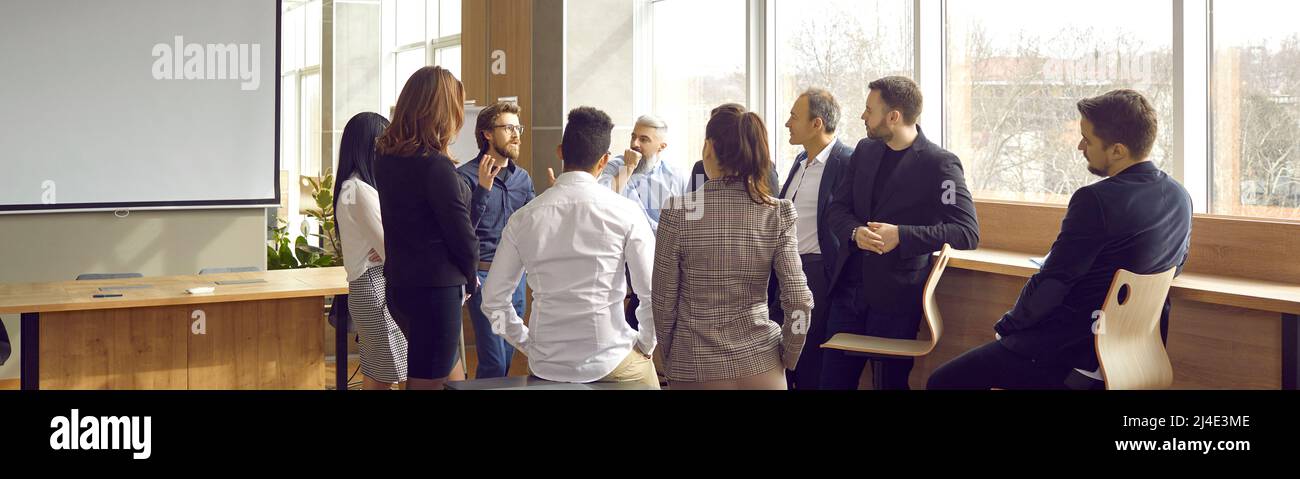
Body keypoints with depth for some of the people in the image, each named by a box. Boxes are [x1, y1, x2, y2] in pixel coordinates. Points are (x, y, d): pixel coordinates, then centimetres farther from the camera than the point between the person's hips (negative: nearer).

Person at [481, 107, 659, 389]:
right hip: (611, 363, -3)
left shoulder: (524, 218, -1)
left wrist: (527, 345, 14)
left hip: (545, 365, 3)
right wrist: (646, 345, 4)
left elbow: (493, 299, 5)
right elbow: (655, 291, -10)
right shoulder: (625, 212, -9)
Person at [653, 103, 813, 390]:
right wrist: (786, 361, 6)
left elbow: (664, 300, -6)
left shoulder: (678, 212, -11)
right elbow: (799, 302, -9)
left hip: (694, 370, -1)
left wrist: (670, 363, 7)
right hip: (760, 366, 1)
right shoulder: (778, 213, -7)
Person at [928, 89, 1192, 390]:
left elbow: (1051, 283, -19)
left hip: (1072, 354, -9)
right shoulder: (1180, 197, 3)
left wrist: (1006, 326, -1)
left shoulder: (1095, 200, -23)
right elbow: (1175, 265, 19)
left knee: (942, 382, -2)